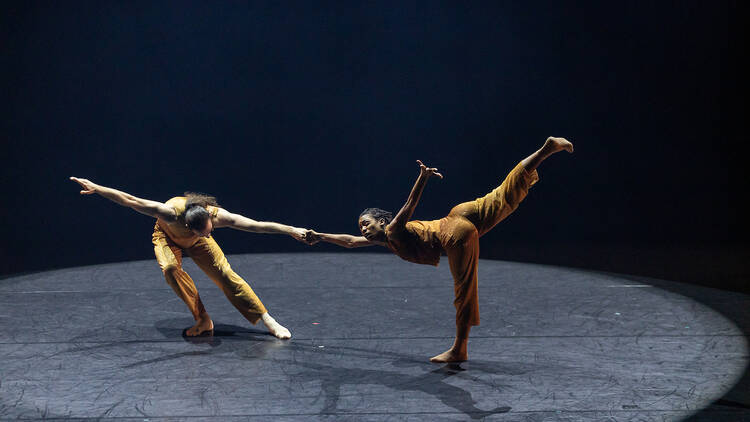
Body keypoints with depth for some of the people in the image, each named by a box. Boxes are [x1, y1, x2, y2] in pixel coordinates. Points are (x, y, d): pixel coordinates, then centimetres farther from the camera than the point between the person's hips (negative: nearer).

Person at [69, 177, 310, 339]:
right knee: (171, 268, -32)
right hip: (168, 237, -1)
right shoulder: (172, 213, -45)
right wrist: (96, 188, -41)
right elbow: (130, 201, -40)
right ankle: (203, 321, -20)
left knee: (225, 274, -14)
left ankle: (269, 321, -9)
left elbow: (258, 226, -38)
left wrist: (291, 230, -42)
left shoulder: (218, 215, -39)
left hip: (195, 243, 1)